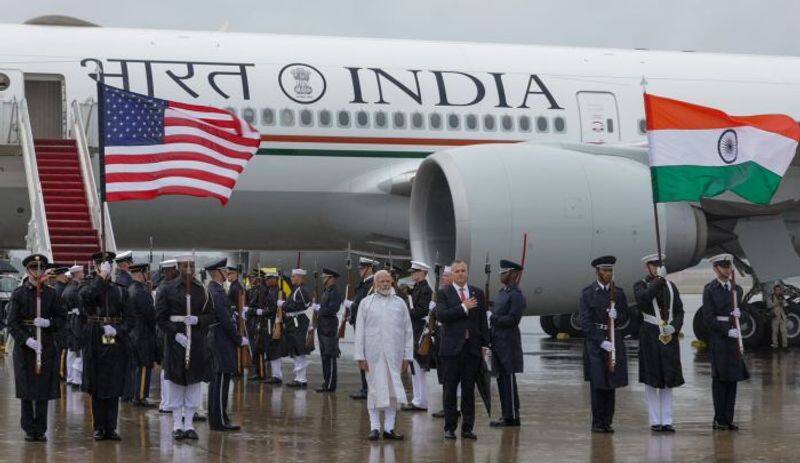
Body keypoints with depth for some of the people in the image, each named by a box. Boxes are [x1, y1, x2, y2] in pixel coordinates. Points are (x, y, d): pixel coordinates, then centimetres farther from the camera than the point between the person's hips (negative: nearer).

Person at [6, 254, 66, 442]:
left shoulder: (50, 293, 6)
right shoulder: (18, 293, -1)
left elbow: (62, 318, 8)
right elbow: (11, 322, -6)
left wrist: (48, 323, -13)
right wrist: (27, 340, -18)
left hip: (46, 346, 2)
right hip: (24, 344, -2)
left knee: (44, 390, 2)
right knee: (26, 390, 1)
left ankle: (41, 430, 9)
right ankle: (29, 430, 10)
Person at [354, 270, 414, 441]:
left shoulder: (399, 303, 9)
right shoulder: (366, 303, 5)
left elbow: (408, 331, 9)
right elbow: (360, 331, 3)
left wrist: (407, 356, 4)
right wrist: (360, 356, -3)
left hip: (394, 355, 2)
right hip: (373, 355, -2)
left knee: (393, 392, 3)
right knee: (375, 391, 1)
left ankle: (389, 428, 9)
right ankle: (375, 428, 6)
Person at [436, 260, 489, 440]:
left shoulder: (477, 293, 12)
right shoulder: (443, 293, 1)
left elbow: (483, 320, 12)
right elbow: (441, 315, -14)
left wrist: (485, 344, 6)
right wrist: (463, 308, -16)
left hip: (472, 347, 3)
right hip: (452, 348, -3)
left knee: (469, 389, 5)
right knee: (450, 389, 1)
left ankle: (468, 427, 9)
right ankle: (450, 427, 6)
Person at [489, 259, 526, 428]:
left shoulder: (516, 295, -12)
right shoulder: (501, 293, 17)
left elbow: (513, 319, -19)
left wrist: (494, 319, -16)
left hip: (508, 344, -9)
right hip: (498, 343, 9)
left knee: (509, 379, -6)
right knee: (502, 379, 11)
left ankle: (512, 417, -2)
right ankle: (507, 415, 16)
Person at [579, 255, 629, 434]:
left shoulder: (618, 293, 9)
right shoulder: (588, 293, -2)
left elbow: (624, 318, 11)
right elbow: (585, 322, -7)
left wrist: (617, 316, -13)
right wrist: (601, 342, -15)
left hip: (614, 340, 4)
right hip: (594, 340, -4)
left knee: (611, 384, 5)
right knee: (597, 384, -5)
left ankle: (607, 422, 10)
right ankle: (597, 423, 0)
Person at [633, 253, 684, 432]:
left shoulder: (671, 286, 12)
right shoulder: (640, 285, 0)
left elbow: (679, 311, 9)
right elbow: (643, 299, -23)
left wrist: (674, 327, -9)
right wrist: (658, 280, -24)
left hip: (669, 336, 4)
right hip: (650, 335, -4)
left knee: (668, 379, 4)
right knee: (651, 380, 0)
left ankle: (666, 421, 7)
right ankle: (655, 421, 5)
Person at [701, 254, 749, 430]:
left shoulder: (736, 289, 13)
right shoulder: (710, 290, -3)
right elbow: (708, 318, -8)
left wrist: (738, 313, -3)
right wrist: (727, 331, -15)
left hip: (734, 337, 5)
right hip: (718, 336, -5)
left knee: (732, 377, 4)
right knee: (720, 377, -3)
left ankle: (728, 418, 8)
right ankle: (719, 419, 1)